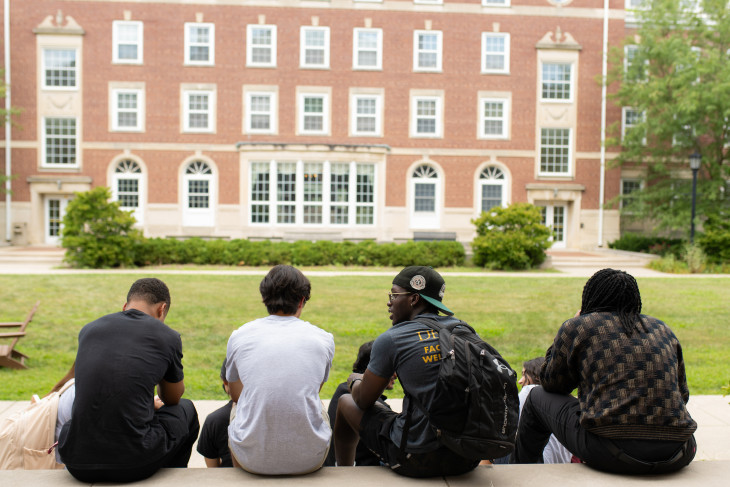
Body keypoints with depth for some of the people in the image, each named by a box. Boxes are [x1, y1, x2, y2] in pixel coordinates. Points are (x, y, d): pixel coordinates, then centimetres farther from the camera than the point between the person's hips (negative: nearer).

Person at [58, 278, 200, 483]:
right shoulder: (167, 336, 0)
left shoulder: (88, 329, 11)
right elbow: (173, 399, 19)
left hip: (78, 465, 4)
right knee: (185, 410, 27)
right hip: (134, 462, -3)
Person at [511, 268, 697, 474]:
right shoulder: (662, 329, 17)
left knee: (538, 397, 20)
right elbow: (682, 394, 22)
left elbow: (551, 384, 16)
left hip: (612, 455, -4)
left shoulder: (578, 327, 4)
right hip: (676, 458, 5)